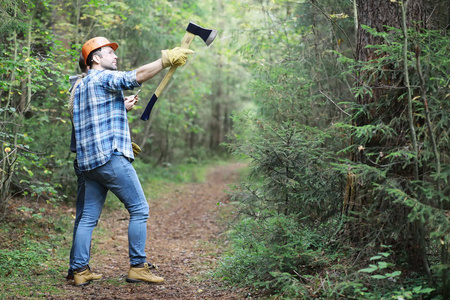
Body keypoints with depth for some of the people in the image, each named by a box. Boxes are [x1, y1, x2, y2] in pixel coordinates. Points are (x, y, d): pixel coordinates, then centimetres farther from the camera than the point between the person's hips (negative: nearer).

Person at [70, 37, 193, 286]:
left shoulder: (80, 86, 24)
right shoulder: (103, 77, -4)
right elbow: (136, 76, -19)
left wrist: (122, 107, 23)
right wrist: (166, 59, -21)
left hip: (88, 161, 9)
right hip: (110, 157, -9)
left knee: (89, 216, 9)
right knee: (139, 209, -3)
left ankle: (80, 271, 9)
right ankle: (137, 267, -2)